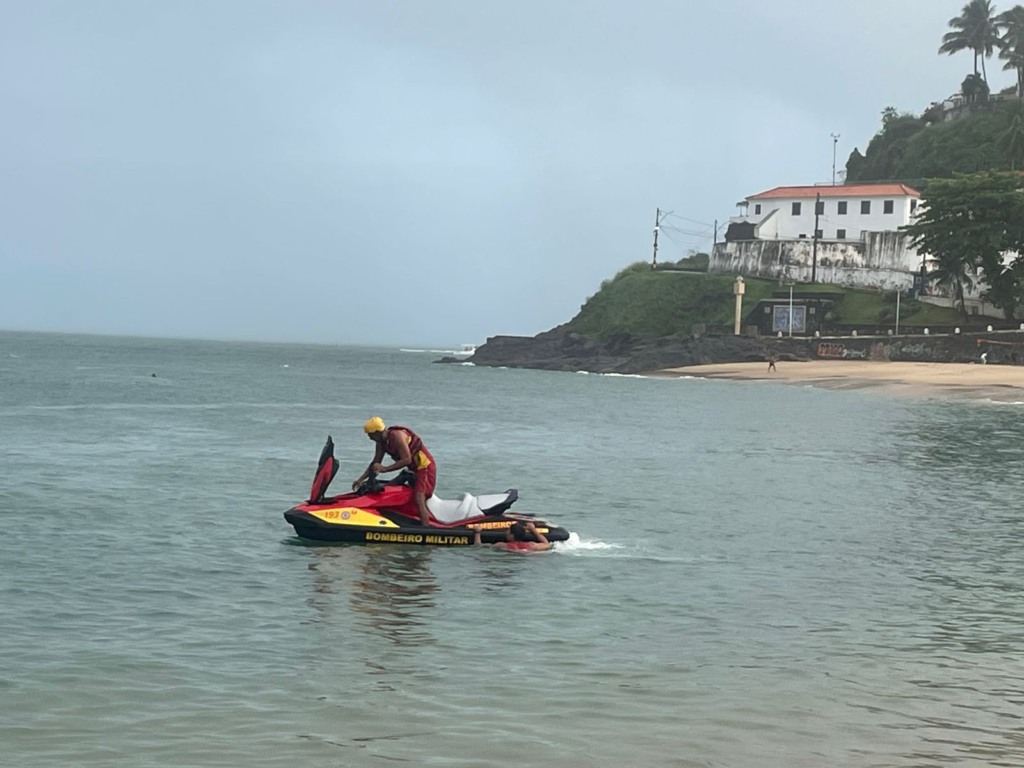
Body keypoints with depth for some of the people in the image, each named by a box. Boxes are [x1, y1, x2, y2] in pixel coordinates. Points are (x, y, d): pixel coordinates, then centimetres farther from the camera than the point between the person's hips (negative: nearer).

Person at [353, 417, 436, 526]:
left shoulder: (396, 436, -23)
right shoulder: (381, 442, 5)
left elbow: (406, 460, -27)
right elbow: (375, 463, 13)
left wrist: (385, 469, -27)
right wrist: (361, 479, 3)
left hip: (425, 466, -10)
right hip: (414, 468, 10)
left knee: (419, 501, -20)